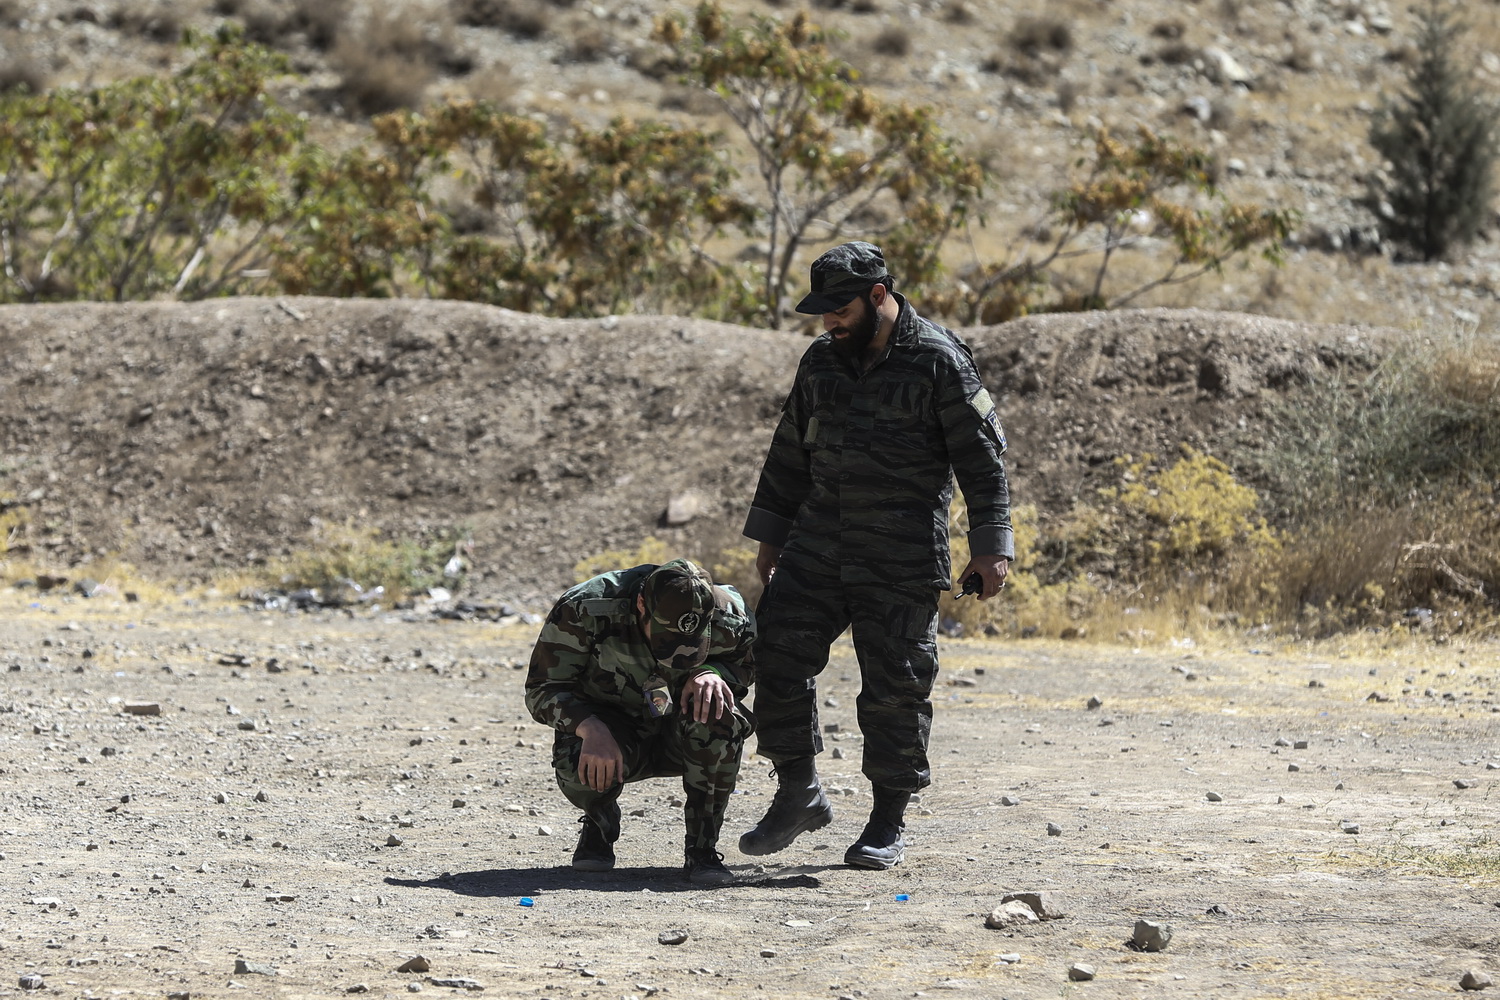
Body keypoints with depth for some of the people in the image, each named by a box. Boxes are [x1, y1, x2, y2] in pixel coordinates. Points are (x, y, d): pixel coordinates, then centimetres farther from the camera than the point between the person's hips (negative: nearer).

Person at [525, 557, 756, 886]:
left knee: (716, 715, -34)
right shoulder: (584, 609, -26)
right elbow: (543, 689, -18)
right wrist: (591, 729, -38)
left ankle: (703, 846, -18)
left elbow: (747, 664, 2)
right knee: (581, 765, -37)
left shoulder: (729, 618, -21)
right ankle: (600, 820, 3)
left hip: (684, 737, 1)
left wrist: (712, 672, -23)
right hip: (610, 729, -1)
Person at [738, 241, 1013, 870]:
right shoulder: (821, 362, 11)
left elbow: (981, 457, -6)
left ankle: (889, 823, 10)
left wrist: (990, 547, -10)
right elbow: (790, 453, 20)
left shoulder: (937, 362, -7)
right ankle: (798, 795, 11)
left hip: (902, 563, -5)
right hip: (816, 549, 5)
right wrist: (770, 537, 19)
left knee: (896, 687, -2)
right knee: (778, 659, -3)